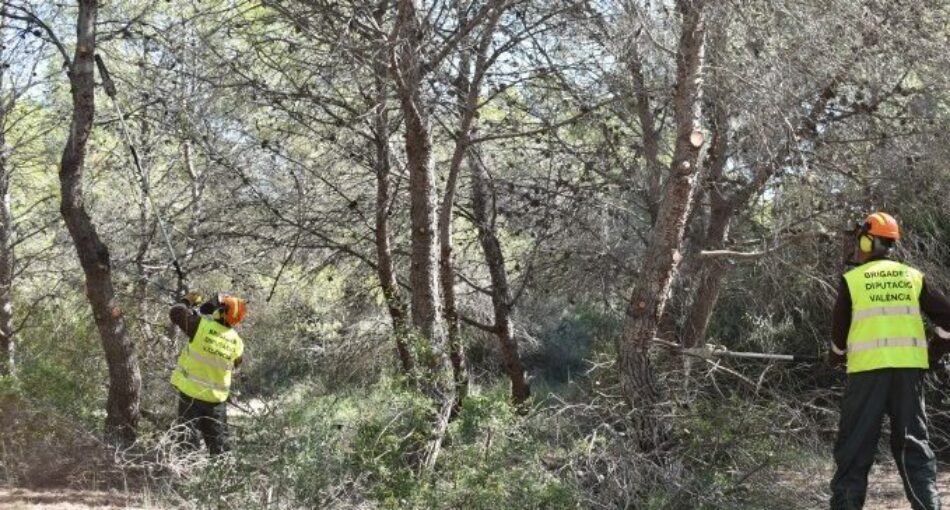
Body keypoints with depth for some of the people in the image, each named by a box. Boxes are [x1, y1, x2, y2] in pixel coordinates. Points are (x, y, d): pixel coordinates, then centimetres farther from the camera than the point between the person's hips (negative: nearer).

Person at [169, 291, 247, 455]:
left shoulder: (201, 325, -16)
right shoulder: (237, 341, -4)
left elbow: (176, 312, -7)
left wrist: (188, 301, 11)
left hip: (191, 392, -3)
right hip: (216, 398, 3)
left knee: (188, 437, 5)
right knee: (218, 439, 16)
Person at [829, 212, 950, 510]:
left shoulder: (852, 280, 1)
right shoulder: (913, 277, 8)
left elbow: (839, 329, 7)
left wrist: (836, 357, 26)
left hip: (868, 368, -3)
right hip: (909, 368, 3)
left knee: (855, 444, 4)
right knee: (913, 442, 11)